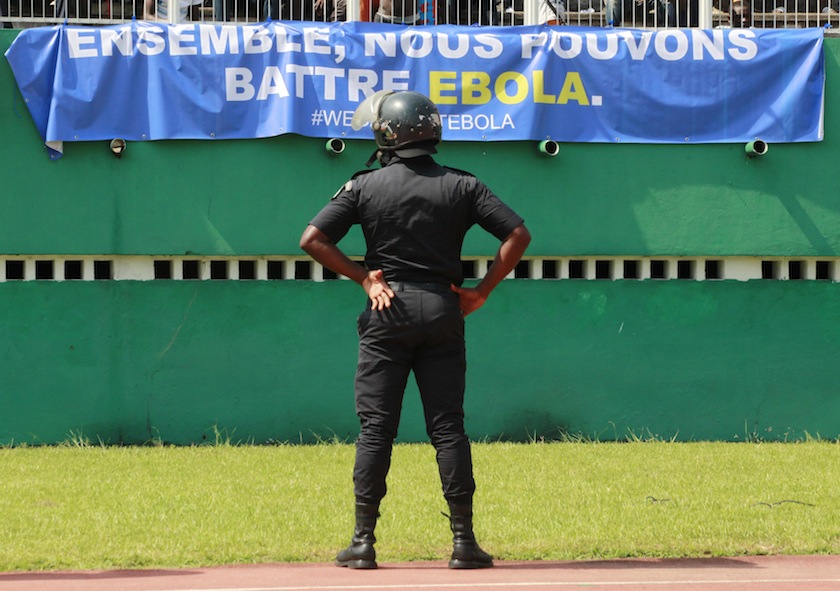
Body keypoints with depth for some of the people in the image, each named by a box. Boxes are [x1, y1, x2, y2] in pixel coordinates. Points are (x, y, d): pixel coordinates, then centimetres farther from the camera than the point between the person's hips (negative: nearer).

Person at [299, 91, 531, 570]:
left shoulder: (365, 186, 0)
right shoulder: (462, 186, 2)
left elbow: (313, 239, -5)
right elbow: (518, 234, -3)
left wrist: (363, 276, 0)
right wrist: (483, 291, 2)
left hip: (387, 313, -1)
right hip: (443, 311, 1)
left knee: (376, 427, 2)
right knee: (448, 426, 3)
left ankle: (364, 540, 1)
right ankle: (463, 540, 1)